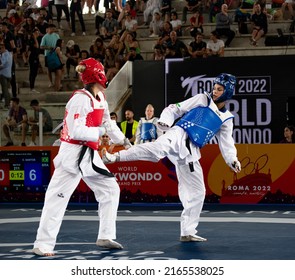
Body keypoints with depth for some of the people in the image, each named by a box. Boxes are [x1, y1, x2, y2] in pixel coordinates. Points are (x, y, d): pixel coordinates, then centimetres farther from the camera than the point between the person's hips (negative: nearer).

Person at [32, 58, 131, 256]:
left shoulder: (99, 98, 9)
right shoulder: (81, 99, -20)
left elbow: (107, 122, 23)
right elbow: (76, 131, -26)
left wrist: (123, 140, 20)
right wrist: (98, 132, -15)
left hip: (89, 154, 10)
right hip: (73, 154, -10)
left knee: (110, 189, 12)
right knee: (58, 198, -7)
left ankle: (105, 236, 20)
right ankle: (43, 244, -2)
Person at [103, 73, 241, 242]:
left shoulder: (226, 119, 18)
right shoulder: (202, 99, 10)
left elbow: (227, 144, 22)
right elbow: (175, 109, 9)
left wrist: (233, 160, 4)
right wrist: (165, 120, -10)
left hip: (190, 152, 5)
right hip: (178, 135, -5)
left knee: (197, 191, 6)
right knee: (158, 148, -40)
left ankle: (188, 232, 18)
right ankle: (115, 157, -52)